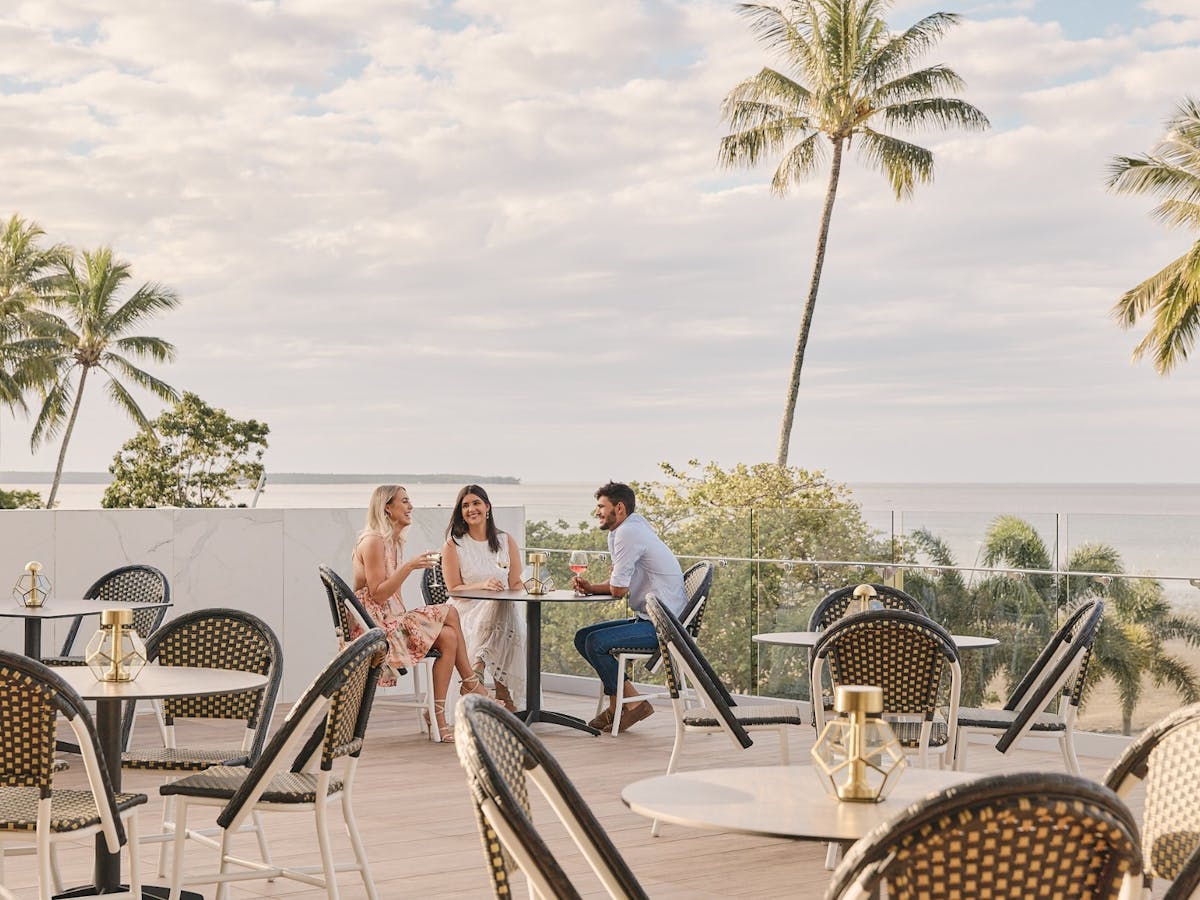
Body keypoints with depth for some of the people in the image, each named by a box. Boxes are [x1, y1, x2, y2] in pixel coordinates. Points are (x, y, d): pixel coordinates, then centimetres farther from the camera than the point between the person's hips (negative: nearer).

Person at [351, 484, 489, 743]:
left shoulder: (395, 542, 16)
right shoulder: (373, 541, -14)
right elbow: (378, 594, -19)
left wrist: (407, 618, 4)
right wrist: (409, 567, -23)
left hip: (392, 621, 9)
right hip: (375, 626, -9)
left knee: (448, 637, -13)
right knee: (449, 614, -17)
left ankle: (438, 715, -12)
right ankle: (470, 684, -5)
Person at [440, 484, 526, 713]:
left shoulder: (506, 541, 12)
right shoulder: (453, 545, 3)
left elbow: (516, 585, 9)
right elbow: (454, 590, -3)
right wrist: (482, 586, -20)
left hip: (502, 610, 3)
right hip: (467, 611, -3)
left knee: (514, 624, -34)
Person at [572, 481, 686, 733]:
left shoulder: (628, 533, -19)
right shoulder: (618, 532, 15)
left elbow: (618, 589, -19)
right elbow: (617, 584, 20)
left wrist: (611, 584, 6)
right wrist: (591, 587, -1)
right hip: (649, 618, 11)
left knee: (596, 642, -22)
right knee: (582, 637, 9)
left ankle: (634, 703, -8)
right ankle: (617, 703, 5)